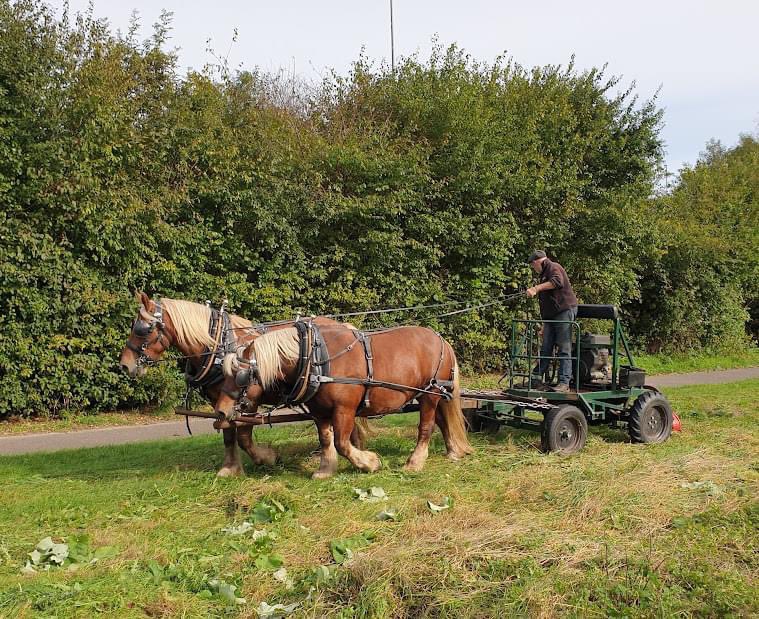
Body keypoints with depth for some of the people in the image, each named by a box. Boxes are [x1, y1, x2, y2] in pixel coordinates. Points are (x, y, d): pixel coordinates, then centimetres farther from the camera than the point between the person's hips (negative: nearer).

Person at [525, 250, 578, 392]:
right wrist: (544, 324, 30)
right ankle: (536, 378, 12)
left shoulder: (553, 267, -3)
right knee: (545, 348, 9)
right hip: (551, 316, 10)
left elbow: (557, 282, -28)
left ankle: (564, 383, -10)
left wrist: (536, 288, -32)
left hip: (564, 311, -10)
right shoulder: (544, 274, 26)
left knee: (564, 348, -9)